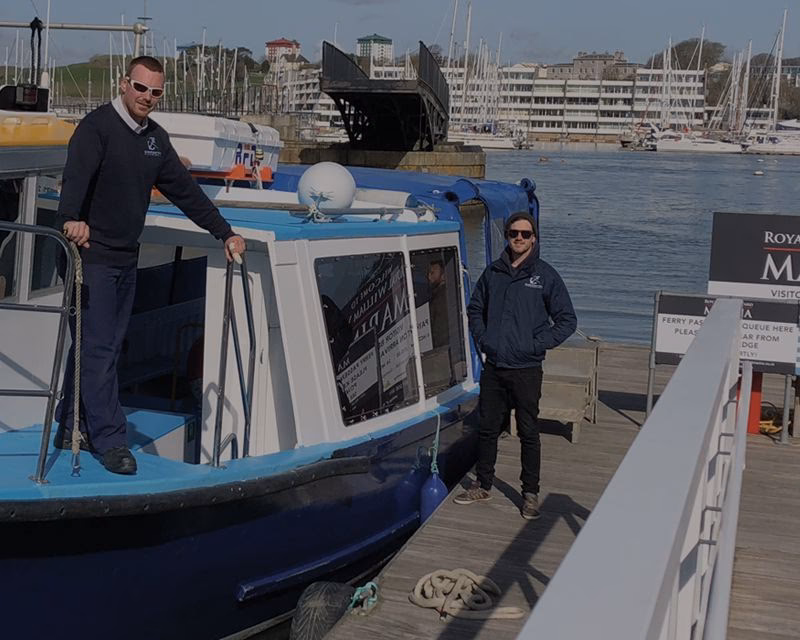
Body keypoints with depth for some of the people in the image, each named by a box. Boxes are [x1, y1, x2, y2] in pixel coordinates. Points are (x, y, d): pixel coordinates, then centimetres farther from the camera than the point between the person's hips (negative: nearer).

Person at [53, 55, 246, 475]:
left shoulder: (155, 139, 13)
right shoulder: (97, 127, -12)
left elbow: (185, 191, 17)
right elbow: (76, 177, -29)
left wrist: (224, 233, 15)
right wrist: (71, 218, -48)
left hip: (127, 259, 8)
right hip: (92, 255, -8)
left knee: (105, 347, 12)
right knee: (98, 350, -6)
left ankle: (72, 429, 24)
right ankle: (110, 441, -2)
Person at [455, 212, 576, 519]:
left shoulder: (545, 275, -4)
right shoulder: (493, 272, 7)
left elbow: (567, 320, -1)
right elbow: (475, 309, 20)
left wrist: (536, 345, -10)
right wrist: (482, 339, 5)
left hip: (526, 370, -4)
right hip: (493, 367, 4)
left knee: (529, 434, 4)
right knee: (487, 429, 13)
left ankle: (531, 494, 15)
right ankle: (483, 485, 28)